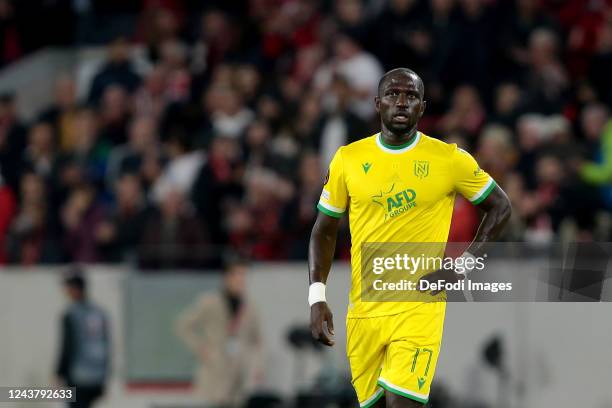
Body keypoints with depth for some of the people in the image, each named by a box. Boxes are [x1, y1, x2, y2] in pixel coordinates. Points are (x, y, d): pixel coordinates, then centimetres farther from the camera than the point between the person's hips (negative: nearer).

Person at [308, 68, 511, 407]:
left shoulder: (449, 159, -2)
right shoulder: (348, 159, 4)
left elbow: (500, 207, 9)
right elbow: (324, 230, 12)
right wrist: (317, 296, 0)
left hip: (419, 307, -3)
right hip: (363, 310, 3)